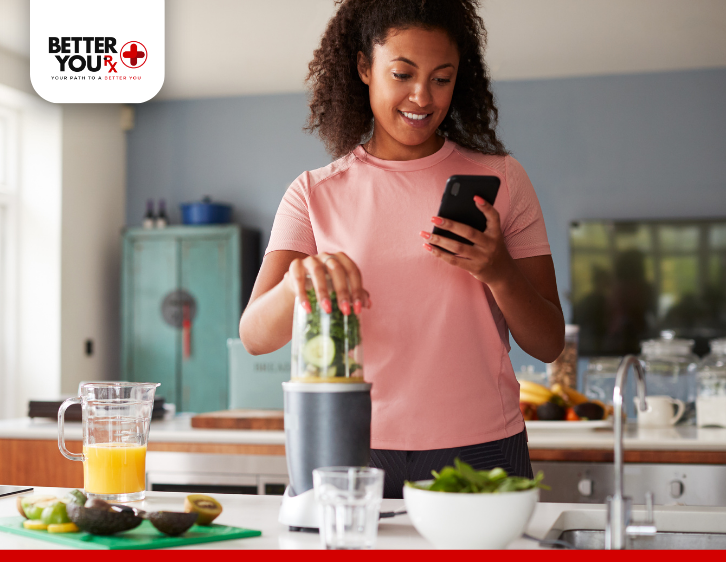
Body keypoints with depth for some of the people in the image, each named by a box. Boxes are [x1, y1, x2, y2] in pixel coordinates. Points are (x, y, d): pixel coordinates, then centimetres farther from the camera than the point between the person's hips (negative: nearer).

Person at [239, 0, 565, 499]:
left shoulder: (500, 180, 6)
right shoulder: (315, 194, 7)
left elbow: (549, 344, 4)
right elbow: (254, 336, -5)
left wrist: (498, 271, -15)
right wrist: (298, 282, -27)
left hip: (480, 453, 0)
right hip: (354, 453, 0)